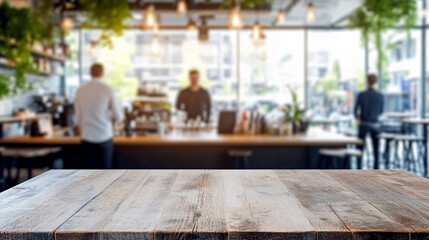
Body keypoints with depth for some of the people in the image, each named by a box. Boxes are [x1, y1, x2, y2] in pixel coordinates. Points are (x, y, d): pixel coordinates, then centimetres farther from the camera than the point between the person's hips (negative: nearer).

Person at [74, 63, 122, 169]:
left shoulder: (81, 90, -1)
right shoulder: (108, 90, -9)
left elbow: (78, 116, 5)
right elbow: (118, 117, -6)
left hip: (87, 137, 2)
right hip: (104, 136, -2)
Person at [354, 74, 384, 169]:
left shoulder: (361, 95, -10)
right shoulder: (380, 96, -4)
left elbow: (356, 110, -5)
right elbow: (380, 111, 9)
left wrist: (358, 118, 17)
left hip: (363, 124, -2)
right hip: (375, 124, 2)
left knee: (360, 148, 7)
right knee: (376, 149, 12)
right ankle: (376, 169, 14)